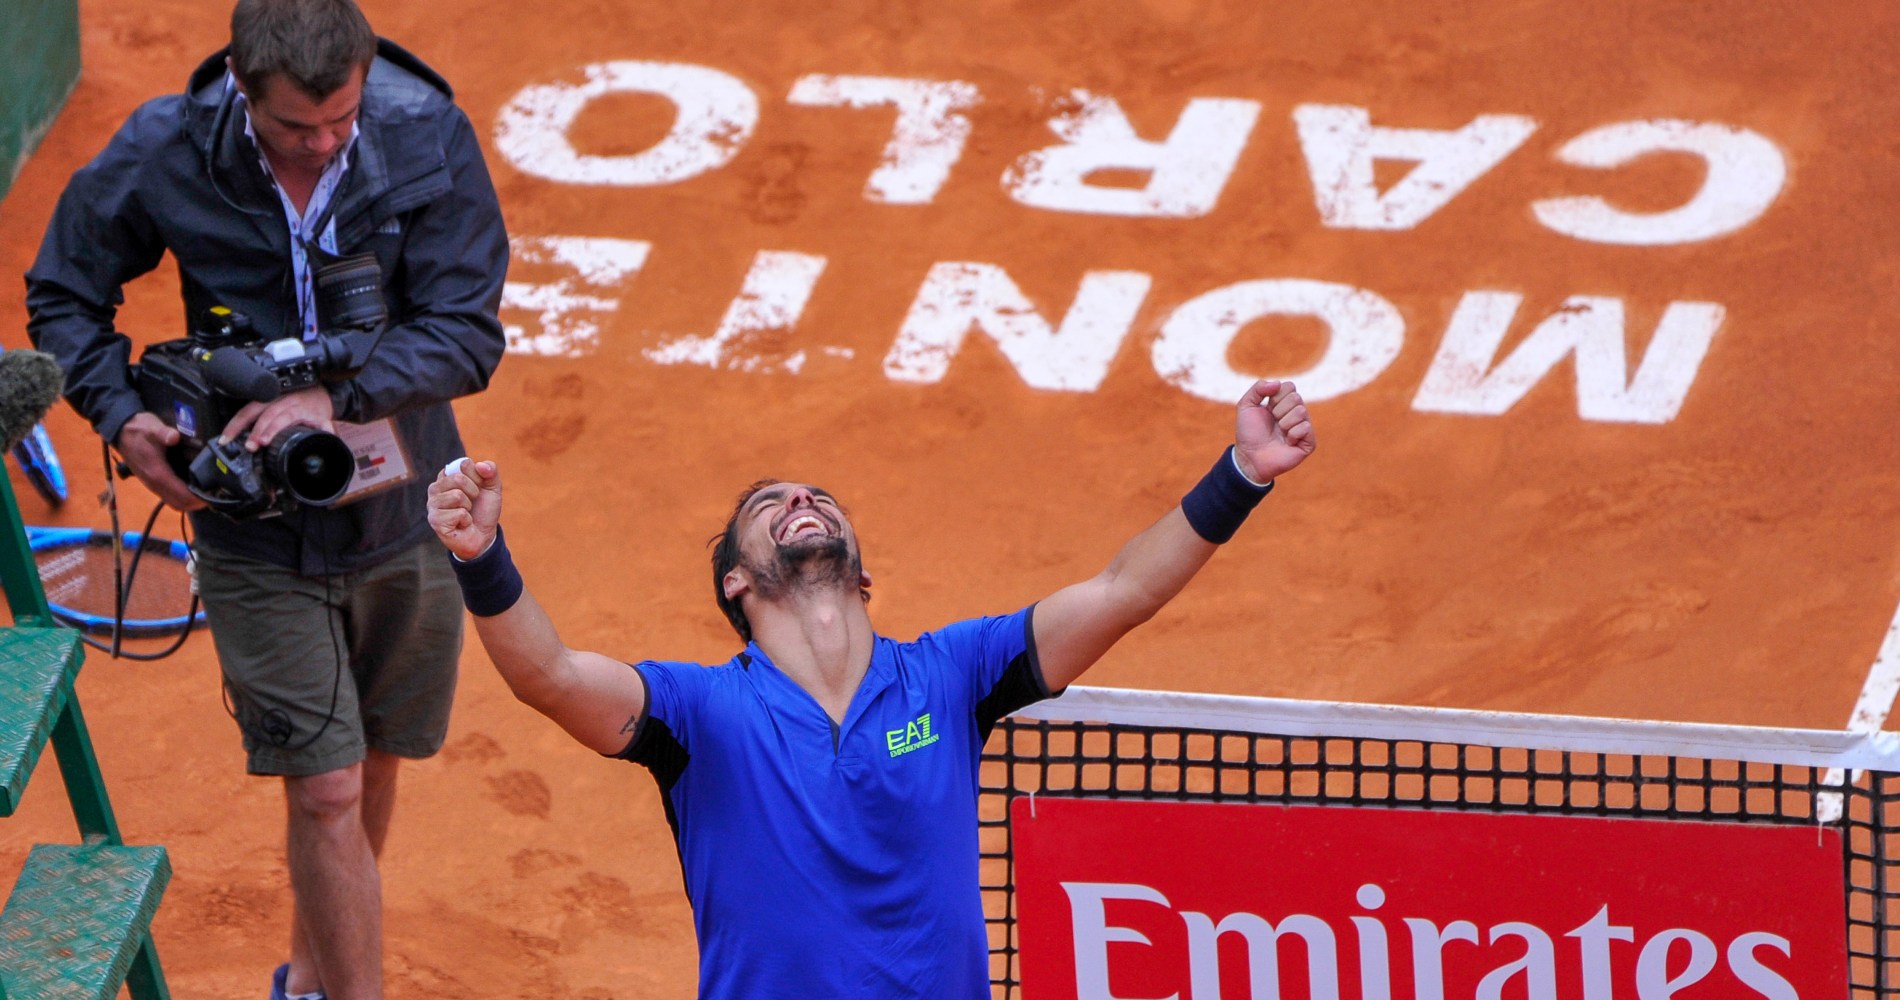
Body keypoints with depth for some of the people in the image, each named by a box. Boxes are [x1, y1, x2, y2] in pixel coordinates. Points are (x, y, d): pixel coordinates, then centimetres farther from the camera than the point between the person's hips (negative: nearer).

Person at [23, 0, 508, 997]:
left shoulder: (429, 140, -17)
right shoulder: (162, 156, -16)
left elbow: (465, 332, -16)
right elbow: (63, 296, 0)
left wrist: (336, 398, -30)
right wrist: (121, 414, -16)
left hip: (402, 512, 2)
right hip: (258, 535, -2)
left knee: (373, 766, 18)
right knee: (328, 789, -6)